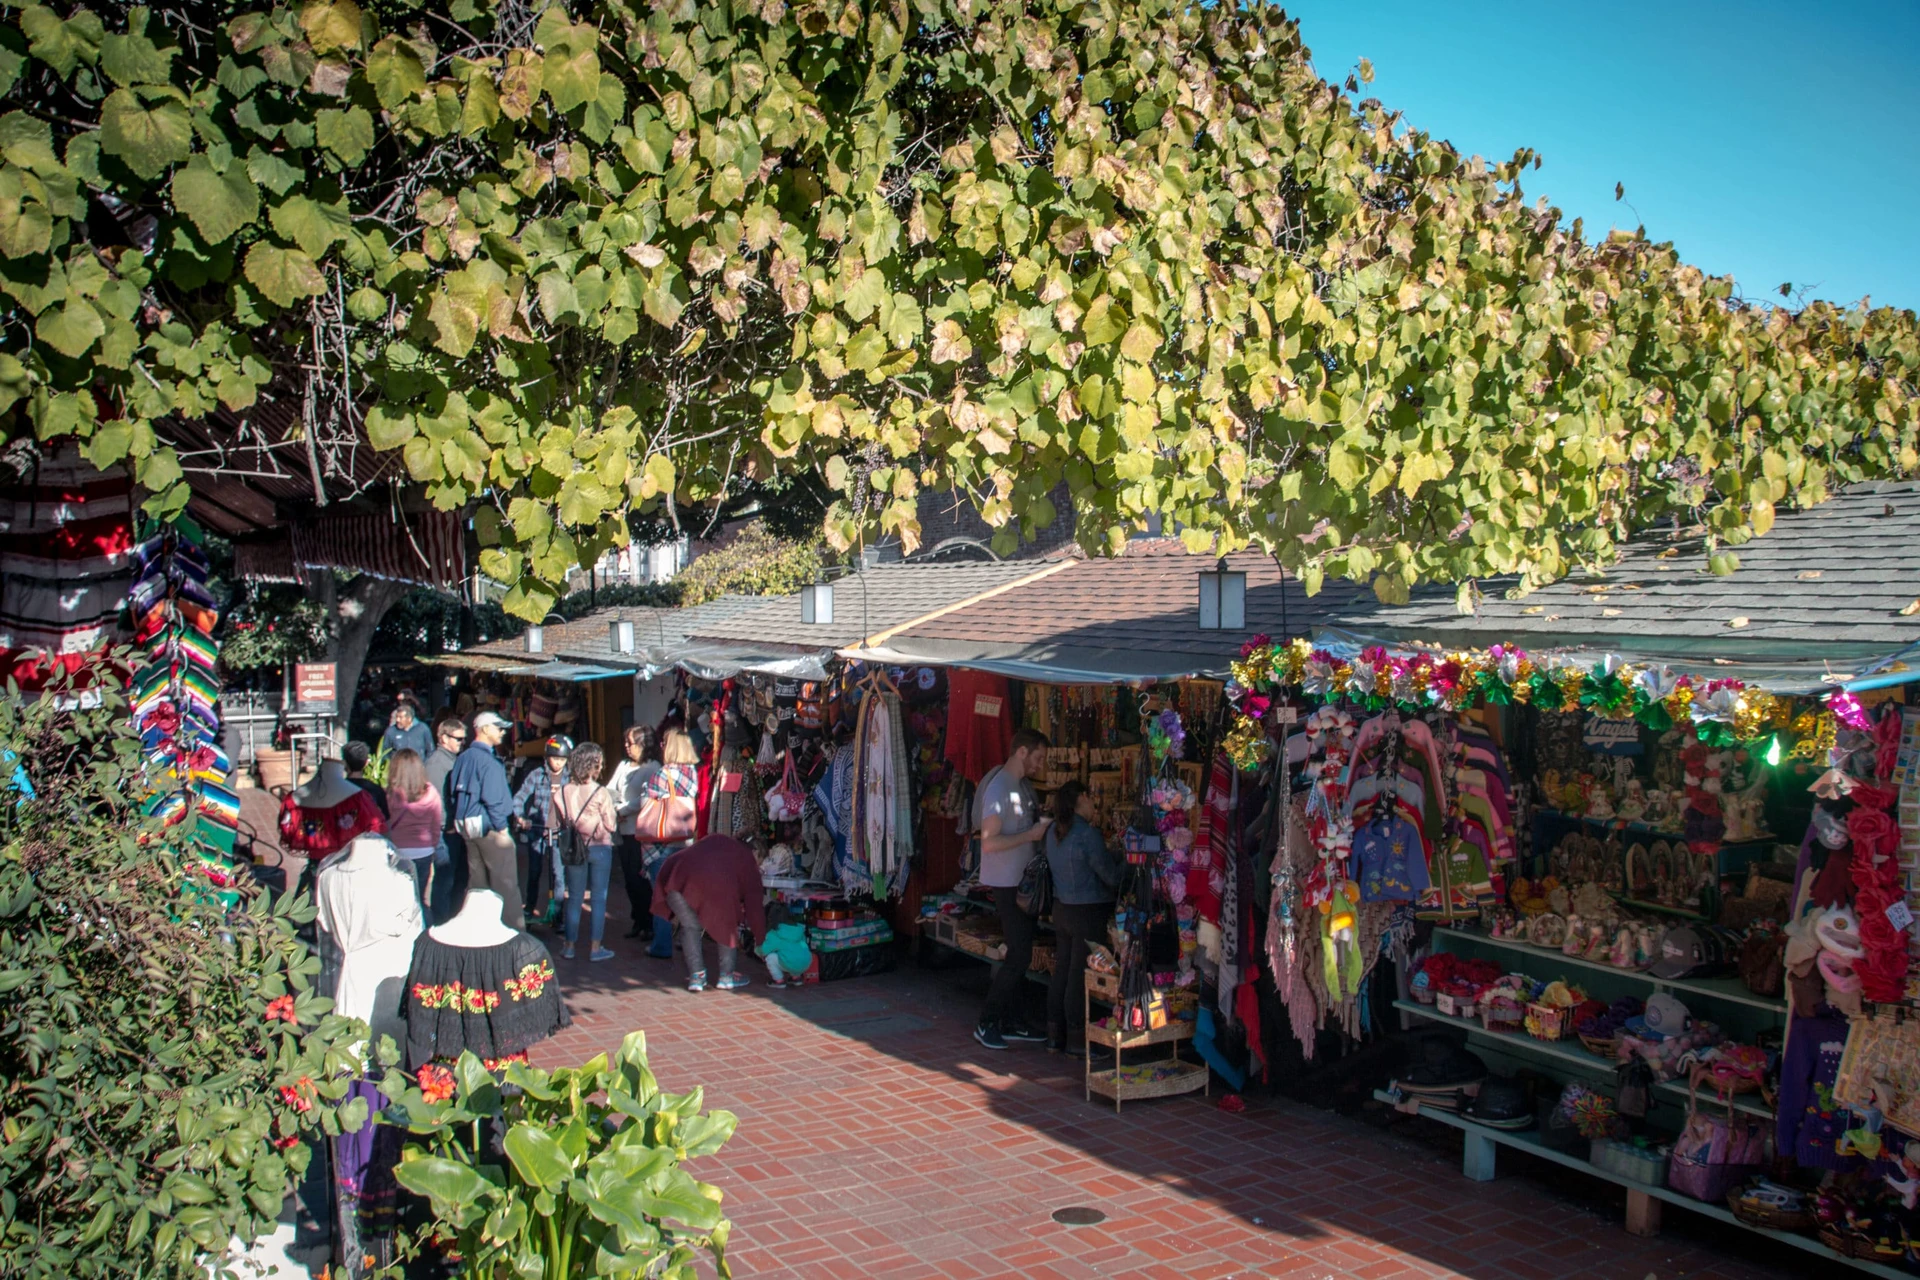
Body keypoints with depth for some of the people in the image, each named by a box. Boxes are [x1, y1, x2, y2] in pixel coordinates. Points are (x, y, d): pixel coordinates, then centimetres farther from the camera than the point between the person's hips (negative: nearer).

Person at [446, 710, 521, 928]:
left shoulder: (463, 758, 12)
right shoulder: (488, 760, -16)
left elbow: (454, 793, 17)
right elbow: (492, 798, -21)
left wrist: (460, 823, 21)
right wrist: (502, 829, -18)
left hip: (467, 826, 9)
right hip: (489, 827, -9)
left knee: (477, 881, 15)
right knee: (505, 883, -5)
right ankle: (513, 927, -5)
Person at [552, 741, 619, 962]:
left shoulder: (562, 792, -5)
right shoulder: (601, 793, -15)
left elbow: (555, 824, 2)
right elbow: (611, 825, -11)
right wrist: (616, 816, 9)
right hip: (600, 848, -3)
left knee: (574, 897, 12)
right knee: (599, 898, 5)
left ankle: (570, 946, 16)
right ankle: (596, 948, 7)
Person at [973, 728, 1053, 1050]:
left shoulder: (1025, 785, 11)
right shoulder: (999, 788, -18)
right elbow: (989, 843, -24)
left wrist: (1045, 825, 1)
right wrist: (1032, 834, -21)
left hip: (1025, 881, 9)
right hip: (1006, 883, -9)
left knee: (1020, 953, 12)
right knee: (1019, 955, -8)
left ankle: (1011, 1021, 21)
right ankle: (987, 1023, 2)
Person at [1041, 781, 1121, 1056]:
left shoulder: (1054, 832, 6)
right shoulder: (1087, 833, -19)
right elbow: (1110, 876, -15)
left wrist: (1110, 855, 16)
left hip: (1061, 908, 8)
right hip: (1088, 912, -8)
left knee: (1061, 970, 13)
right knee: (1080, 976, -1)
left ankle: (1055, 1035, 20)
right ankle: (1077, 1040, 5)